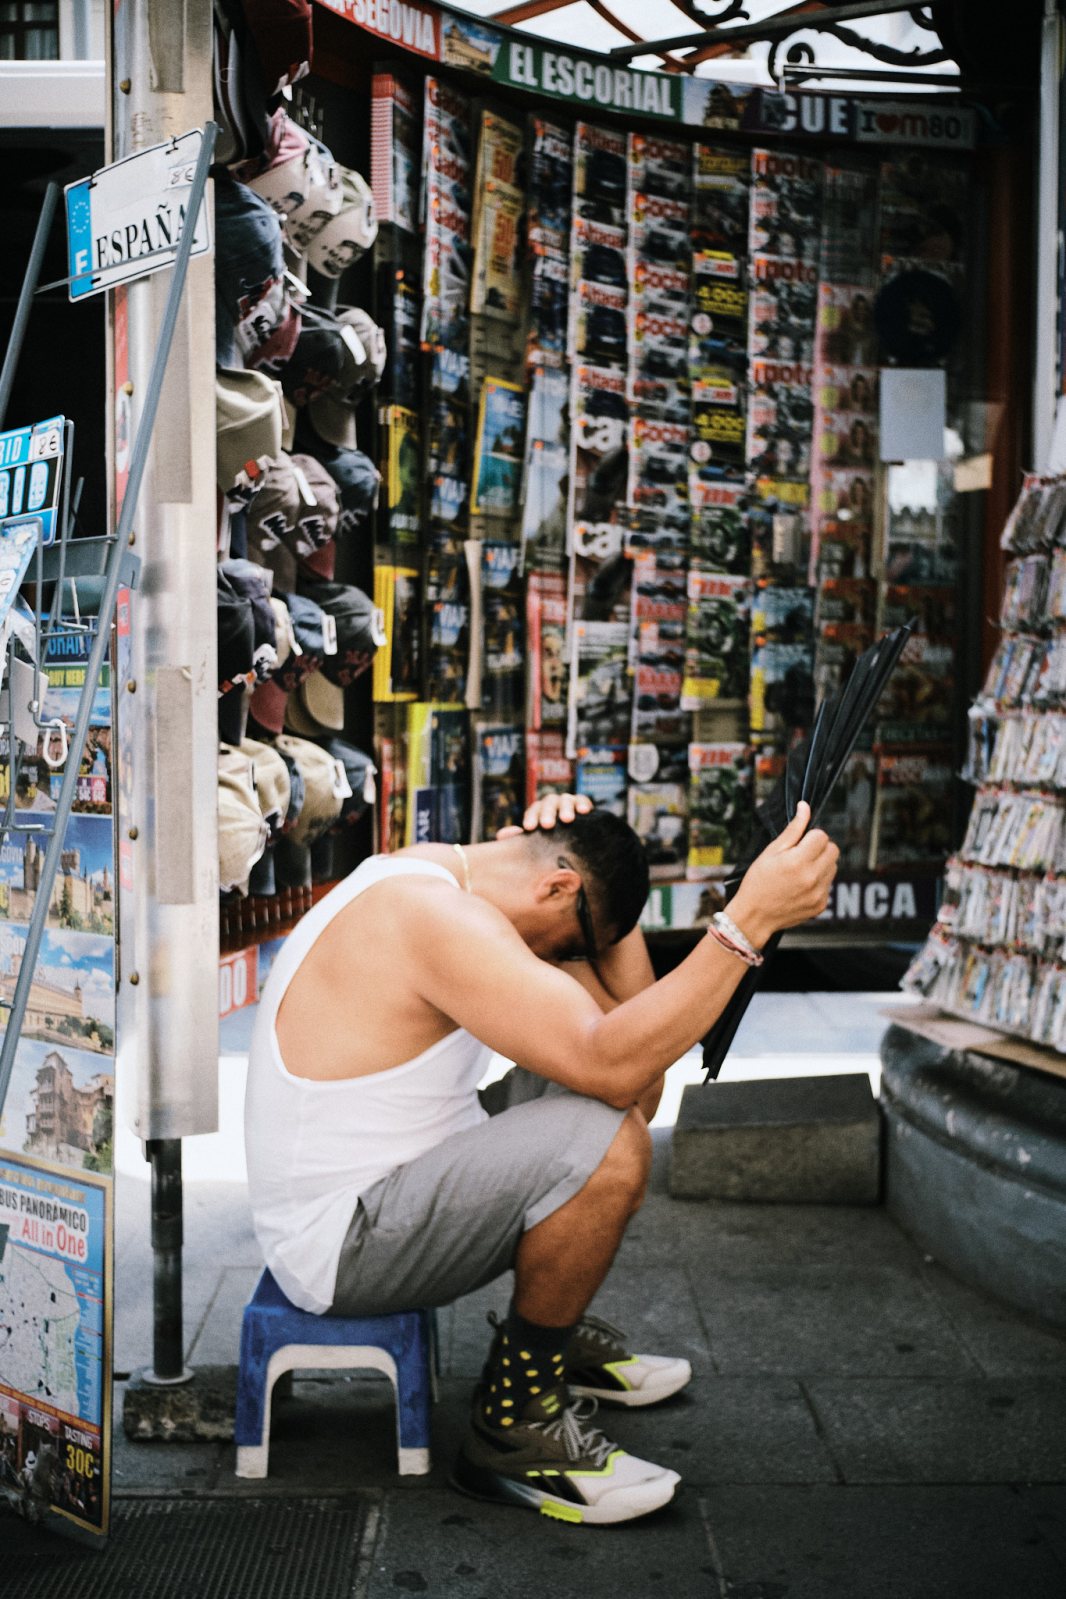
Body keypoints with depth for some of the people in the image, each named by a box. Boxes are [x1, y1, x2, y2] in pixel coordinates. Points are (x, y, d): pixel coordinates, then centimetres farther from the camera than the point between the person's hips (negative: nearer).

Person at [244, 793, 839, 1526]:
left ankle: (559, 1334, 26)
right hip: (345, 1244, -11)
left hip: (381, 1180, 11)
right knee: (608, 1141, -28)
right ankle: (514, 1425, -8)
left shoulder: (439, 882, 8)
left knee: (634, 1091, 15)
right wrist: (751, 917, -33)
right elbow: (611, 1064, -34)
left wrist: (597, 851, -1)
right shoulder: (436, 919, -25)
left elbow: (628, 1016, 8)